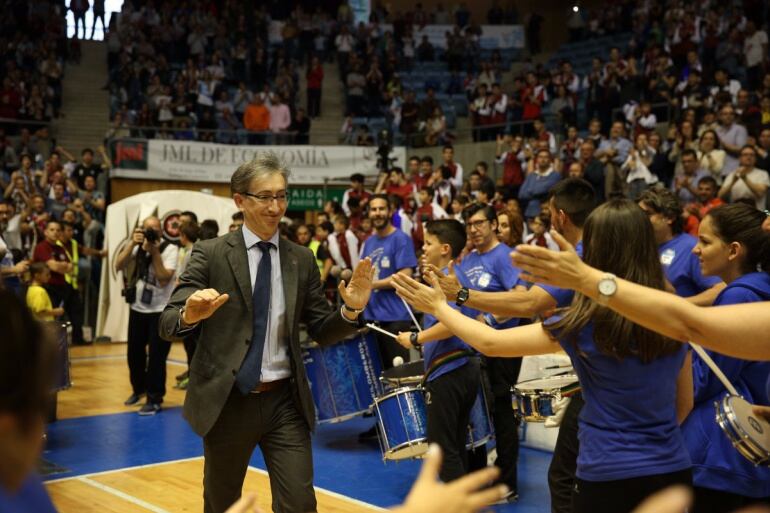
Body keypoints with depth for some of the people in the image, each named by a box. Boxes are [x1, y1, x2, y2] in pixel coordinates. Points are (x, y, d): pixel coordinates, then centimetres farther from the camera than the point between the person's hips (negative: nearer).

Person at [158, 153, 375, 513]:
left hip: (285, 402, 2)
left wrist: (350, 310, -15)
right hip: (227, 401, -1)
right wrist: (190, 315, -32)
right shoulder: (210, 254, -5)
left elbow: (322, 332, 6)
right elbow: (167, 324, -9)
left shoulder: (302, 260, 4)